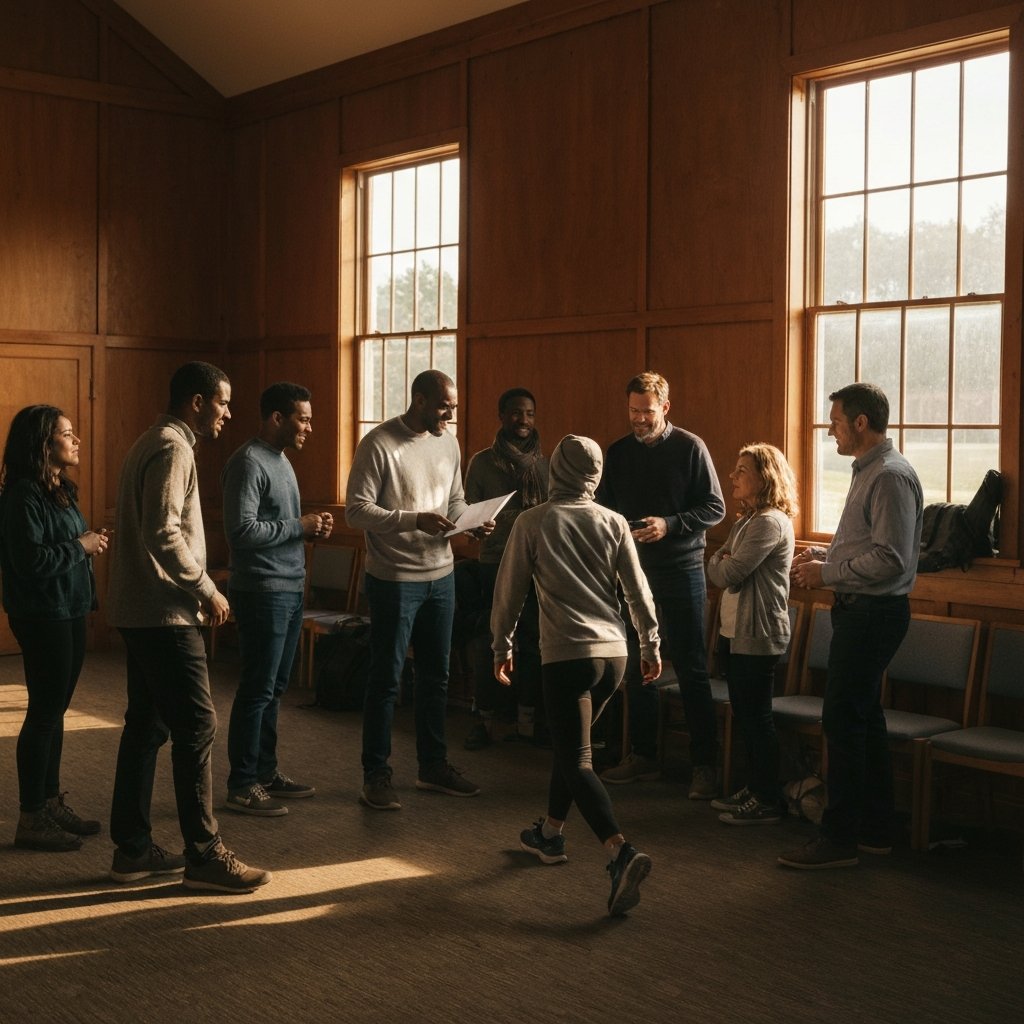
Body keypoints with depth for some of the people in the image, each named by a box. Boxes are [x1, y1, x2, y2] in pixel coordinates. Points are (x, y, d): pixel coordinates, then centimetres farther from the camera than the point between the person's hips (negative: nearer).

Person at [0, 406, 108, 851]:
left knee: (55, 710, 14)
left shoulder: (59, 491, 13)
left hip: (70, 611, 9)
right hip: (42, 615, -9)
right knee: (44, 711, -4)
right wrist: (80, 546, -14)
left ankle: (51, 803, 24)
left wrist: (91, 543, 2)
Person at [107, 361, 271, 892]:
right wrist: (207, 590, -16)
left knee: (146, 725, 12)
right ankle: (205, 855, -2)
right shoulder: (172, 449, -14)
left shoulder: (152, 443, 18)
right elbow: (164, 534, -24)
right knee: (196, 727, -7)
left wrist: (197, 586, 19)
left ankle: (132, 848, 18)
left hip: (139, 610, 11)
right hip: (165, 614, -11)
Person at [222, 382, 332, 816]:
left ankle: (266, 771, 25)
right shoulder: (249, 463, -15)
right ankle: (242, 786, 2)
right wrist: (299, 526, -17)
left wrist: (312, 528, 5)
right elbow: (242, 531, -23)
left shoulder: (280, 460, 16)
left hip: (290, 589, 10)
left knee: (275, 687, 16)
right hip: (262, 591, -10)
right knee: (257, 690, -5)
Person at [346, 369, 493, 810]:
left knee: (435, 675, 16)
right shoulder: (379, 444, -14)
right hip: (394, 579, -7)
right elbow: (356, 511, -17)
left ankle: (433, 765, 29)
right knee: (386, 678, 1)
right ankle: (376, 774, 13)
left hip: (441, 574, 7)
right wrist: (414, 520, -27)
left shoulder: (447, 444, 7)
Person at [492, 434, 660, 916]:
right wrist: (650, 645, 16)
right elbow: (638, 591, 6)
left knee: (576, 761, -7)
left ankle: (622, 853, -25)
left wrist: (502, 647, 14)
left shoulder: (532, 523, -2)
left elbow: (509, 592, 2)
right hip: (614, 654, 5)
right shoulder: (613, 523, 6)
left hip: (567, 655, -5)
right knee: (569, 743, 23)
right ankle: (550, 834, 36)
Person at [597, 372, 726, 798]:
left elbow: (715, 507, -5)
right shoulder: (618, 452, 9)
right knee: (635, 667, 10)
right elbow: (604, 507, 14)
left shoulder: (690, 448, -4)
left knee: (691, 670, -3)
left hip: (681, 571, -4)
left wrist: (669, 525, -18)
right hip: (633, 570, 5)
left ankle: (705, 764, 2)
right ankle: (643, 756, 21)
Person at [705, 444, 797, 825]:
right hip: (734, 631, 10)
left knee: (757, 718, -3)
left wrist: (724, 566, -1)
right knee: (744, 715, 16)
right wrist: (724, 564, -8)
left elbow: (730, 574, -21)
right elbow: (715, 566, 13)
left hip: (758, 635, -10)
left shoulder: (770, 523, -17)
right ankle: (753, 789, 26)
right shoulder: (745, 521, 15)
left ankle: (766, 802, 5)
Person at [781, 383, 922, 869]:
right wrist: (824, 555, 9)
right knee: (865, 720, 15)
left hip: (873, 612, -11)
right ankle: (875, 830, 24)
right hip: (861, 610, 11)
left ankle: (839, 838, 1)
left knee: (842, 721, -6)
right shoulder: (869, 470, 16)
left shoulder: (890, 476, -18)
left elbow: (890, 559, -24)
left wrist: (827, 573, -16)